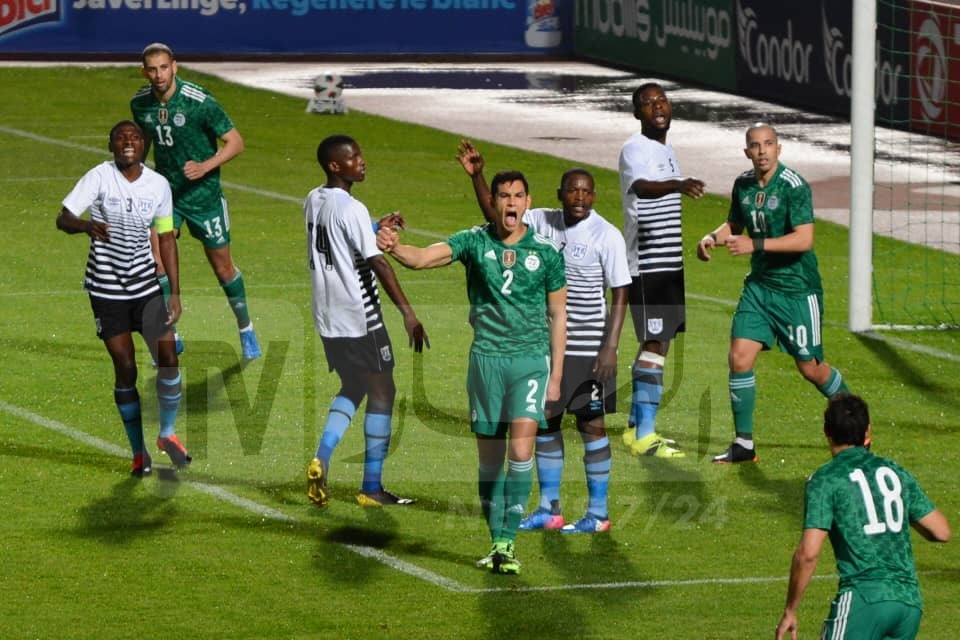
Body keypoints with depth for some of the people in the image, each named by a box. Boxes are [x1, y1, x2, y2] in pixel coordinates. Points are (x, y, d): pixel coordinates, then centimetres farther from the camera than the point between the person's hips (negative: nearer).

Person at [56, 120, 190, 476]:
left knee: (168, 358, -6)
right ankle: (139, 452, 12)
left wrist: (175, 293, 5)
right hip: (106, 290, -3)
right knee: (125, 368, -2)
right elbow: (63, 218, -16)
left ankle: (167, 434, 19)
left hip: (147, 286, 3)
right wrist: (87, 225, -40)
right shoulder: (99, 177, -10)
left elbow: (166, 239, 8)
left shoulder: (158, 185, 1)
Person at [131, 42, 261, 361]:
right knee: (156, 259, -12)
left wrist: (205, 167, -27)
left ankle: (246, 330, 29)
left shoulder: (198, 101, -20)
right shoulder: (140, 103, -5)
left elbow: (235, 142, -14)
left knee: (222, 266, 7)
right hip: (164, 190, 3)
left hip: (203, 193, -3)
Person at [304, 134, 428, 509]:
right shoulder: (351, 209, -17)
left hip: (328, 319, 8)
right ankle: (372, 488, 6)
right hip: (360, 318, -8)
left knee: (352, 388, 22)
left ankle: (322, 459, 0)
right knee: (381, 393, 4)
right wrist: (408, 313, -20)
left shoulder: (313, 201, 8)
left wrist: (376, 229, 22)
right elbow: (377, 263, -20)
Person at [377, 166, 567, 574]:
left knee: (521, 449, -15)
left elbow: (557, 315, 8)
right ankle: (496, 540, 16)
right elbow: (423, 258, -15)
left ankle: (508, 541, -11)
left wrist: (556, 375, 6)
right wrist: (395, 248, -38)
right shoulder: (474, 242, 0)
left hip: (531, 358, -1)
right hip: (486, 357, 1)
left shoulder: (547, 252, 2)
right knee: (489, 457, 5)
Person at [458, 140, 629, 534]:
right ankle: (549, 509, 19)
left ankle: (599, 513, 8)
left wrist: (611, 347, -17)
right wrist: (477, 176, -3)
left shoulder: (607, 236, -11)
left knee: (591, 424, 0)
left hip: (588, 350, -5)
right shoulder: (543, 222, 3)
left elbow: (620, 295, -11)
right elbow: (496, 217, 10)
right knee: (545, 421, 9)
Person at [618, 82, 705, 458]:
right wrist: (679, 185, -53)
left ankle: (635, 428, 19)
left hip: (670, 263, 9)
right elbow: (642, 187, -35)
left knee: (656, 343, 12)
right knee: (655, 344, -11)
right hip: (648, 264, -9)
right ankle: (645, 436, -11)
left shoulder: (667, 151, 17)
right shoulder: (635, 149, -13)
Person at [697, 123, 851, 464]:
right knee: (739, 358, -7)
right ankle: (744, 444, 2)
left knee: (810, 368, 4)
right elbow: (735, 224, 21)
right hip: (759, 285, 6)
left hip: (798, 291, -6)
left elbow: (804, 239, -24)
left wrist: (755, 245, -29)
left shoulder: (794, 186, -17)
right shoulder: (743, 184, 4)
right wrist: (713, 237, -1)